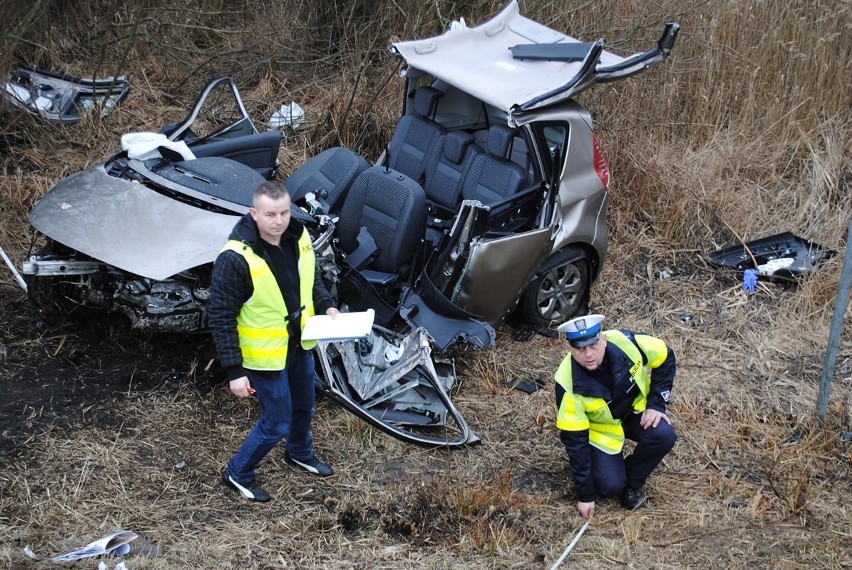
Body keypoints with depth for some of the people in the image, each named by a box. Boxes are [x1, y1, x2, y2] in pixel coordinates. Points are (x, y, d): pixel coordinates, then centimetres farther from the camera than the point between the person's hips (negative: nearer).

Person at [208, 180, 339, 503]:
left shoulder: (298, 238, -9)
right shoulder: (236, 258, -30)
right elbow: (221, 318, -24)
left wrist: (326, 305, -6)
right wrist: (235, 371, -23)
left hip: (299, 345, 7)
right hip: (265, 355, -7)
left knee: (303, 408, 27)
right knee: (277, 424, 4)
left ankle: (300, 454, 56)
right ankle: (238, 474, 29)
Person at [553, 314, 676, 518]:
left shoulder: (624, 343, -30)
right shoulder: (568, 384, -32)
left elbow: (664, 357, -9)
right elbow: (574, 439, -23)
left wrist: (656, 404, -14)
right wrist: (585, 495, -18)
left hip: (635, 409, 2)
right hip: (599, 426, -2)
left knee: (664, 437, -26)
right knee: (611, 486, -18)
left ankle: (632, 483, 1)